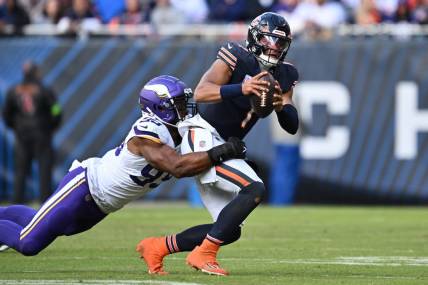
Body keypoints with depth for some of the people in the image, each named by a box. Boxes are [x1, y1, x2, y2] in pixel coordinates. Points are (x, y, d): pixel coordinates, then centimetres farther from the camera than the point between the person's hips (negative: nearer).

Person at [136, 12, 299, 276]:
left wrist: (281, 106, -17)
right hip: (203, 138, -9)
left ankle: (157, 247, 16)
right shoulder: (237, 59, -13)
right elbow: (201, 93, -27)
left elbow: (292, 127, 4)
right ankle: (203, 254, -20)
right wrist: (240, 89, -41)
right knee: (254, 189, -25)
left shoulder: (283, 76, 8)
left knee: (230, 231, 6)